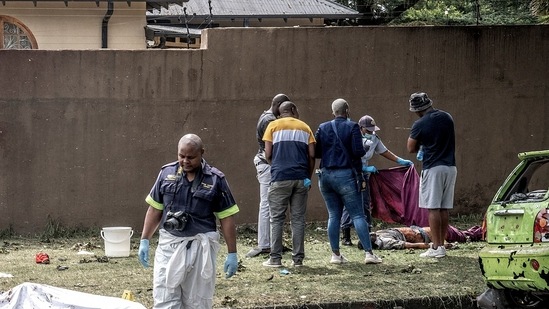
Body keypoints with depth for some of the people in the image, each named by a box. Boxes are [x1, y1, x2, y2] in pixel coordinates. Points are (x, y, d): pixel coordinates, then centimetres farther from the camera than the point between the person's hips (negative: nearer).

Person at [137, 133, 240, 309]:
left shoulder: (215, 179, -2)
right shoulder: (167, 173, 5)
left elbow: (227, 217, -1)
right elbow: (155, 209, 11)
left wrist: (232, 254, -3)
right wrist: (144, 240, 7)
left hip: (200, 247, -2)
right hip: (169, 244, 2)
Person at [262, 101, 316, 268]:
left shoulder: (273, 126, 6)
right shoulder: (305, 127, 12)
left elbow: (268, 155, 2)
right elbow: (312, 155, 6)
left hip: (280, 177, -2)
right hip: (301, 178, 2)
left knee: (277, 218, 3)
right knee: (298, 218, 7)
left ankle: (275, 258, 1)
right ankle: (298, 258, 7)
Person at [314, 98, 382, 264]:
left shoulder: (323, 128, 6)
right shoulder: (352, 127, -5)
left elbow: (315, 152, 4)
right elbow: (358, 152, -12)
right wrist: (365, 149, 8)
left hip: (326, 175, 4)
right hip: (345, 175, -4)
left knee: (333, 215, 10)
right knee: (358, 215, -2)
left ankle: (335, 254, 9)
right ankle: (369, 253, -7)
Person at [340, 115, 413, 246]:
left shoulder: (374, 138, 2)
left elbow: (384, 151, 14)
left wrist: (400, 161, 8)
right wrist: (366, 168, -24)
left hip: (363, 173, 6)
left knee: (365, 203, 3)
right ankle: (346, 237, -2)